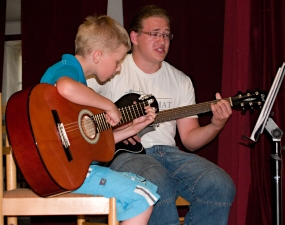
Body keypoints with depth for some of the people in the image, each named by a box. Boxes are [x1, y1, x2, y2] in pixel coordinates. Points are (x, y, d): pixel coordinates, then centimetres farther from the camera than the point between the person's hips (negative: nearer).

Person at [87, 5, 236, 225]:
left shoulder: (180, 81, 16)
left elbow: (189, 139, 14)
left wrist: (215, 126, -8)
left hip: (168, 151, 5)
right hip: (124, 152, -5)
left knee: (221, 186, -20)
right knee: (160, 186, -37)